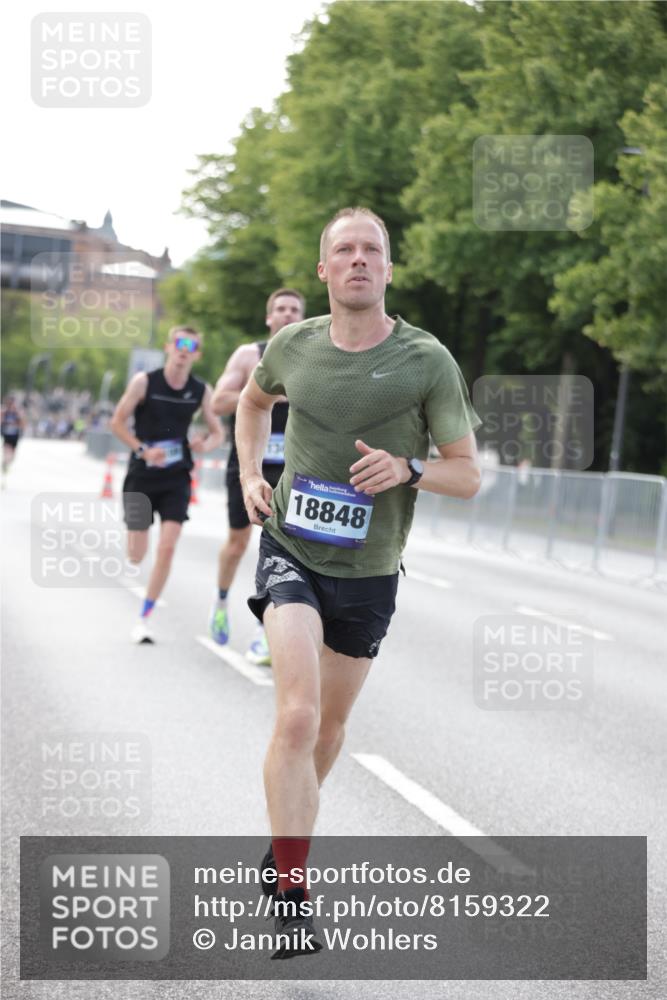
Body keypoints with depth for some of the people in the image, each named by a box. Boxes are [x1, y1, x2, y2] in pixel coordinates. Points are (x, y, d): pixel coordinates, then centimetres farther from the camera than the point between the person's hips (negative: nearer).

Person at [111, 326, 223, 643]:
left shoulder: (201, 391, -1)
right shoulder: (144, 382, -9)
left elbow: (217, 432, 8)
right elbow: (117, 422, -3)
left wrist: (206, 444, -16)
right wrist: (144, 450, -17)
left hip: (177, 479, 1)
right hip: (142, 477, -1)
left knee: (167, 548, -12)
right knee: (136, 555, -3)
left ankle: (143, 619, -1)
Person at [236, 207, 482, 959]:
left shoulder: (427, 361, -9)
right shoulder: (292, 345, -2)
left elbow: (468, 475, -6)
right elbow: (253, 400, 22)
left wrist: (407, 467, -25)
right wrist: (249, 476, 7)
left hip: (367, 572, 1)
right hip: (291, 550, -1)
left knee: (329, 727, 16)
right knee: (297, 716, -20)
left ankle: (283, 844, 44)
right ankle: (291, 894, -15)